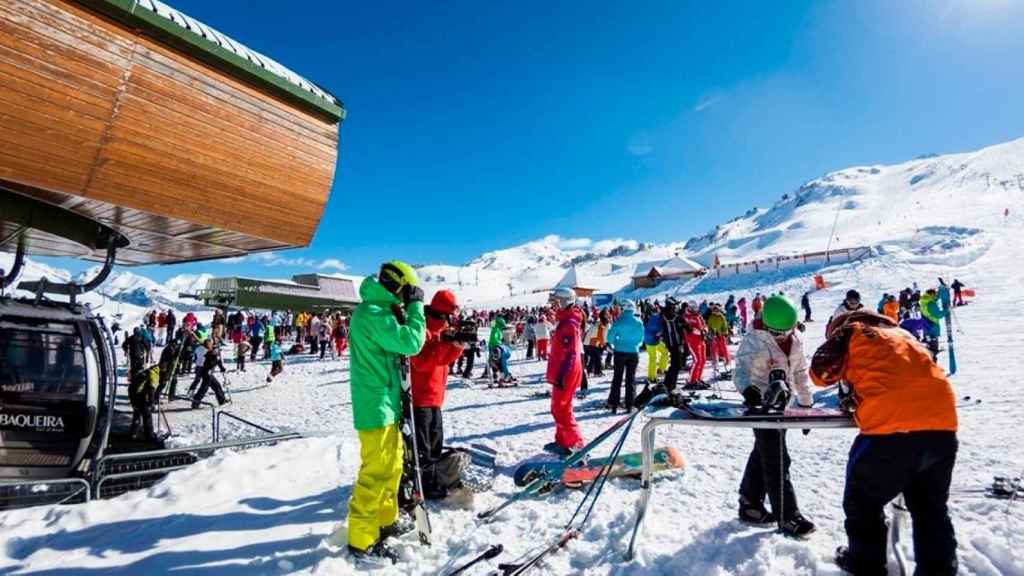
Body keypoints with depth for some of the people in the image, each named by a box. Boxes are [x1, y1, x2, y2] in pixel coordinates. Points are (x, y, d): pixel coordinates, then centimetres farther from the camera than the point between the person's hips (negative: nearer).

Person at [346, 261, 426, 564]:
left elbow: (397, 344, 17)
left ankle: (385, 520, 35)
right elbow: (411, 343, -23)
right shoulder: (373, 314, -20)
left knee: (391, 465, 20)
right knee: (375, 473, -3)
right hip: (377, 407, -11)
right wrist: (415, 305, -14)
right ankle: (362, 541, 8)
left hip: (385, 403, 11)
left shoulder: (377, 311, 13)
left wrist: (404, 312, 4)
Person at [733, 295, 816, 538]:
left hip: (781, 402, 7)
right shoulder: (754, 340, -20)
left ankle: (750, 505, 29)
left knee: (762, 454, 16)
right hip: (761, 403, -7)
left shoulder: (795, 340, 1)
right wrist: (747, 388, -54)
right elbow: (742, 369, -32)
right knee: (777, 460, -5)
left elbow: (800, 372, 12)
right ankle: (788, 517, 5)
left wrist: (806, 404, 14)